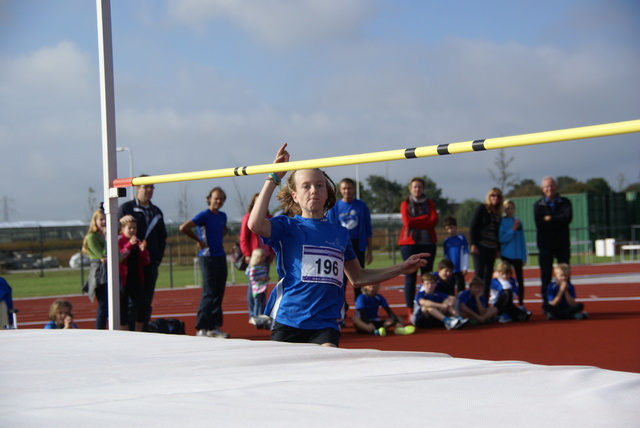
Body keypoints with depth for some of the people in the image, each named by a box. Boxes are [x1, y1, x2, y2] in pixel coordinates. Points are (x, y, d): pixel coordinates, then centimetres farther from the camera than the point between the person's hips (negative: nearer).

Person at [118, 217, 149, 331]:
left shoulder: (138, 242, 14)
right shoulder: (118, 240, -4)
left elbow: (146, 262, 11)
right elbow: (118, 258, -19)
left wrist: (143, 250, -7)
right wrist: (130, 245, -25)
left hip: (136, 278, 6)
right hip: (123, 278, -6)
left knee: (142, 304, 2)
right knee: (123, 306, -2)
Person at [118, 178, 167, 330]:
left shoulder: (156, 212, 17)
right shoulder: (126, 208, 1)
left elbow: (162, 237, 21)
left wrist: (158, 257, 11)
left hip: (151, 262, 5)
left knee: (147, 300, 5)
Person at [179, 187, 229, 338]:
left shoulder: (222, 216, 11)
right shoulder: (204, 215, -11)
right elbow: (184, 228, -20)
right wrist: (199, 241, -12)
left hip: (221, 256, 7)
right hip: (208, 257, -7)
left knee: (218, 293, 8)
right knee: (209, 294, -7)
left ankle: (214, 327, 13)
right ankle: (201, 328, -3)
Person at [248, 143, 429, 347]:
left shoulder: (340, 233, 16)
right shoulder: (287, 227, 3)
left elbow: (358, 278, 27)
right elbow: (255, 224, -19)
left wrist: (402, 268, 23)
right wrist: (273, 178, -16)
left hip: (326, 325, 2)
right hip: (288, 323, -2)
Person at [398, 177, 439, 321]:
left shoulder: (429, 203, 12)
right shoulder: (405, 204, 7)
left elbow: (434, 221, -3)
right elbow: (407, 221, -9)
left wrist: (415, 223, -10)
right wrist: (426, 218, -7)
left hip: (428, 242, 2)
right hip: (409, 243, -2)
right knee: (410, 276, -4)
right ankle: (410, 310, -4)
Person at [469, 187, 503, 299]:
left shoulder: (498, 213, 14)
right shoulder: (482, 208, -2)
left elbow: (498, 231, 16)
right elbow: (473, 226, -7)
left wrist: (498, 249, 11)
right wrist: (473, 244, -14)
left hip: (492, 248, 5)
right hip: (480, 246, -5)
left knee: (488, 275, 4)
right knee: (479, 274, -10)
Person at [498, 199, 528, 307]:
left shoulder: (518, 221, 5)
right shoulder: (502, 222, -5)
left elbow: (522, 240, 8)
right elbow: (501, 239, -12)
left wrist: (524, 256, 5)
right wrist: (512, 229, -18)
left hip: (517, 255, 3)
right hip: (506, 255, -3)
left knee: (520, 279, 3)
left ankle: (521, 304, 9)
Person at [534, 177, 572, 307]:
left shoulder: (565, 203, 6)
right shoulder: (538, 205, 4)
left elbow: (568, 217, -13)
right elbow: (539, 224, -12)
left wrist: (551, 219, -12)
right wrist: (558, 222, -11)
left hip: (562, 243, 0)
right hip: (545, 245, 0)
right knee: (545, 277, 0)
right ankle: (546, 305, 5)